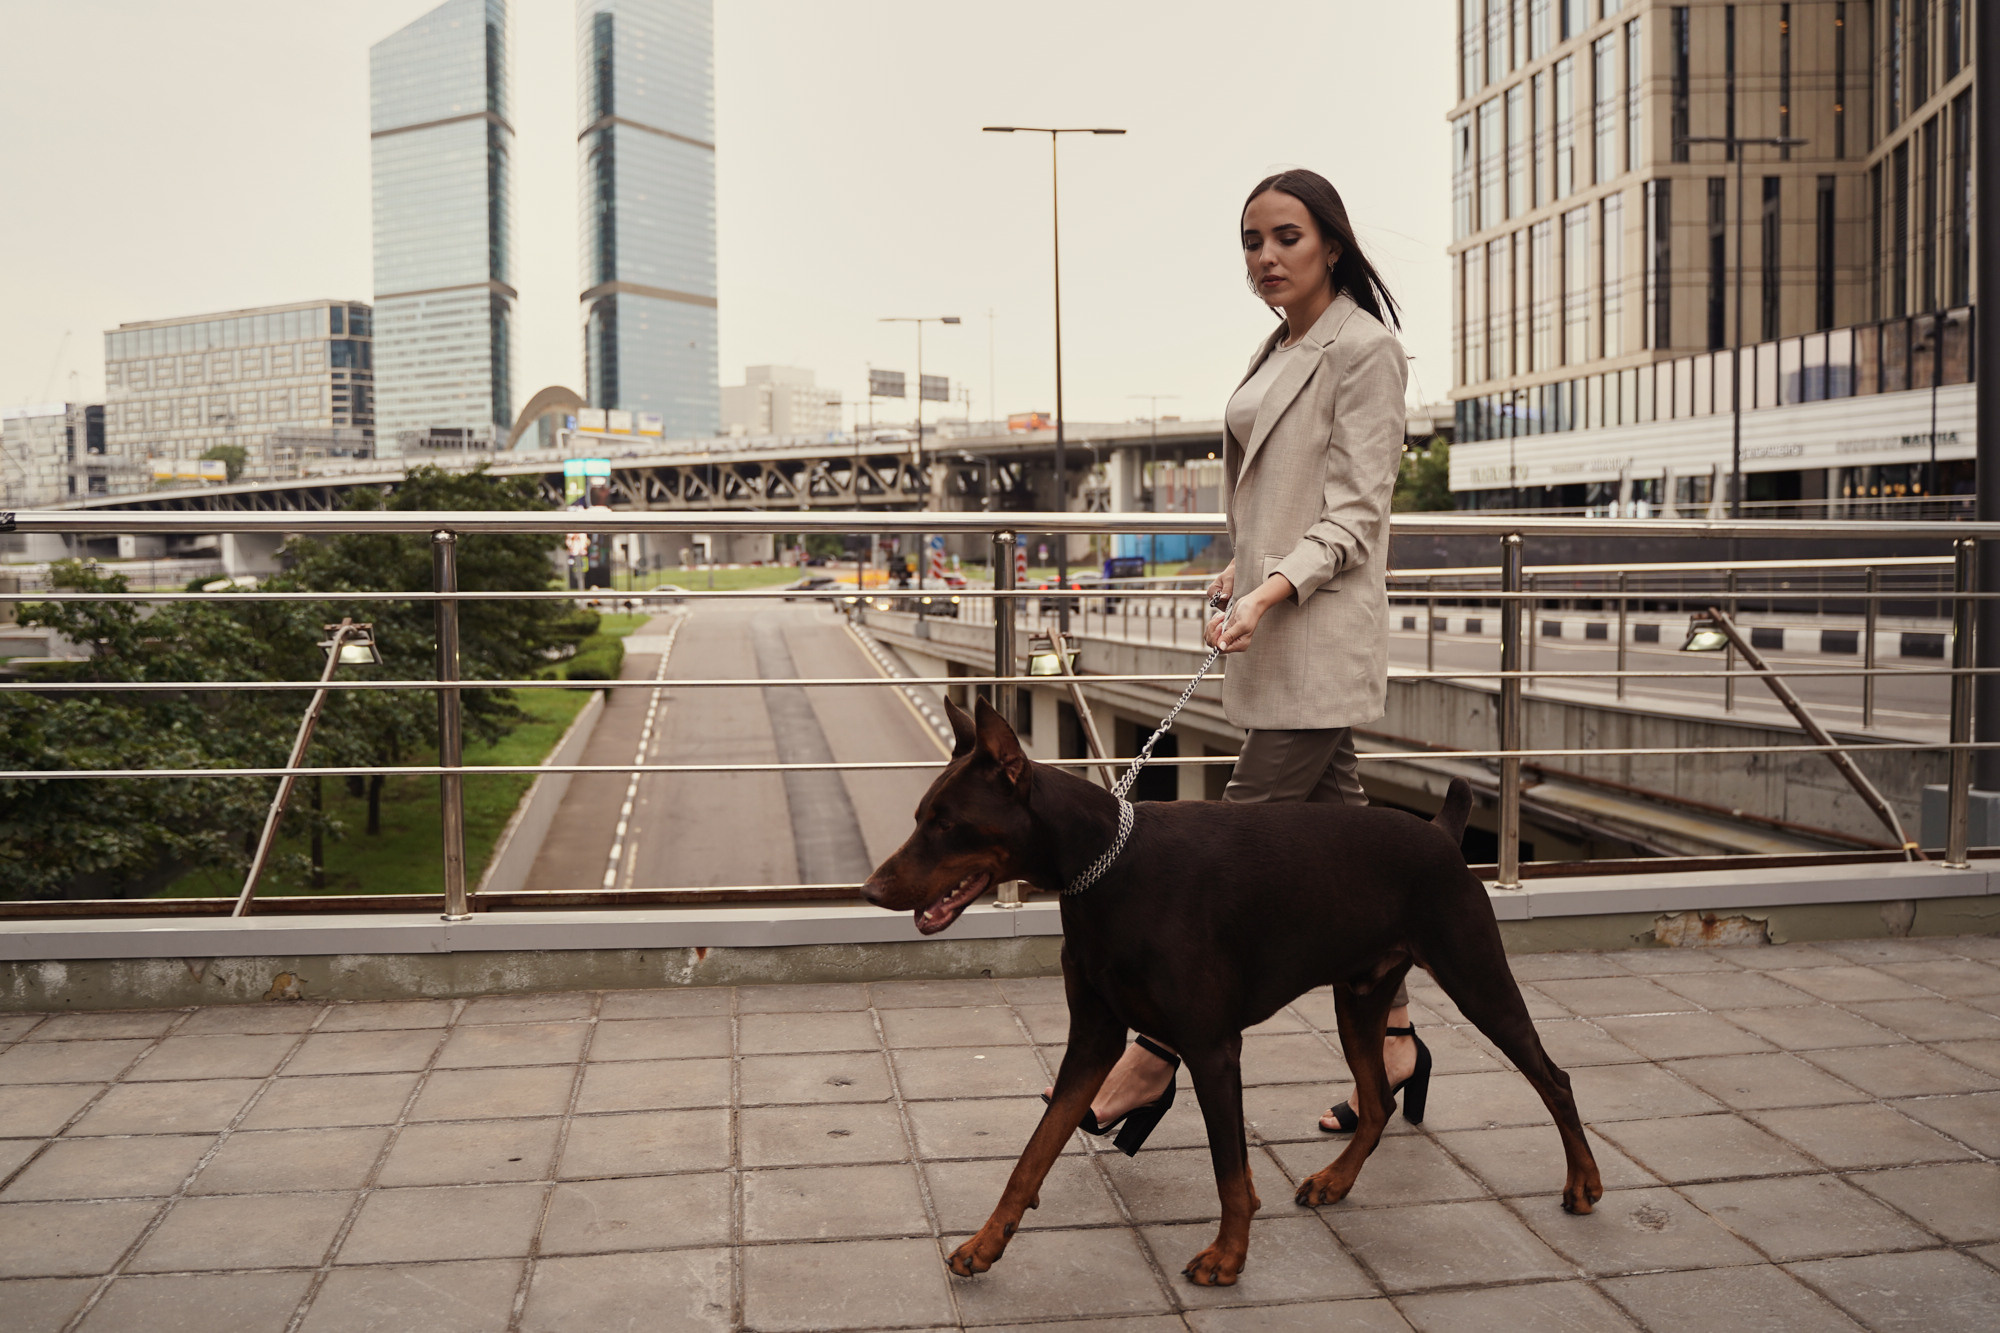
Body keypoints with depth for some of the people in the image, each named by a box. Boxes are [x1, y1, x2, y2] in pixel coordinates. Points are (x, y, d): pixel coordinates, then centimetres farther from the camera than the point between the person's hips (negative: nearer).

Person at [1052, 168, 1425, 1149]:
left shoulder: (1364, 348, -8)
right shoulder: (1278, 350, 18)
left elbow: (1356, 513, -14)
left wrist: (1271, 591, -24)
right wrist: (1243, 572, 14)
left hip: (1318, 632, -9)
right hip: (1278, 632, 9)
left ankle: (1154, 1057, -2)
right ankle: (1393, 1042, 21)